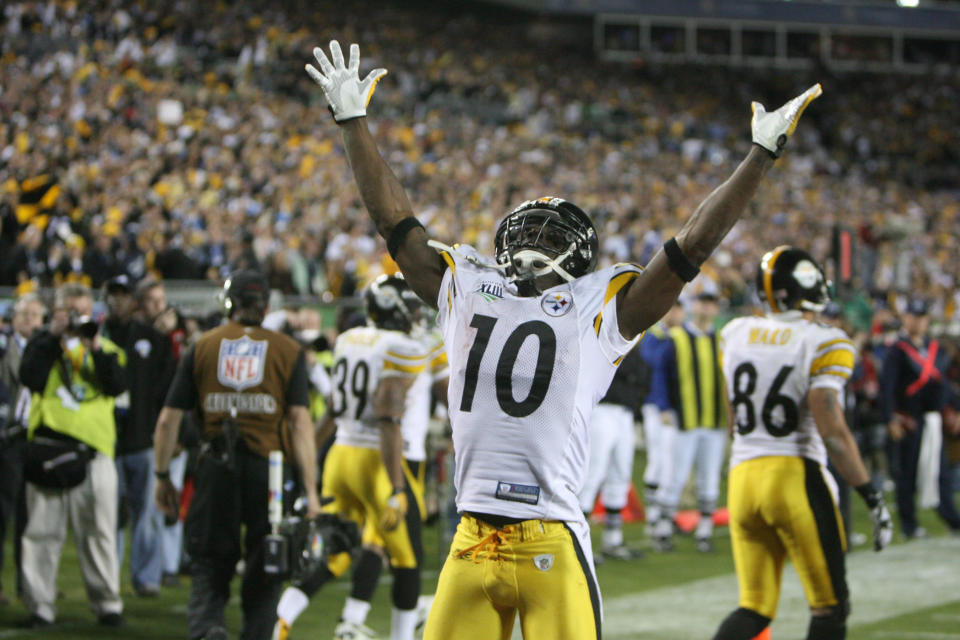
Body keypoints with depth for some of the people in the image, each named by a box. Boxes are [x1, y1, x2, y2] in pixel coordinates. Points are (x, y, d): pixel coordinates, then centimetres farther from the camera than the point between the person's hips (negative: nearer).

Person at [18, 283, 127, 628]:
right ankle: (39, 606, 4)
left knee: (98, 531, 0)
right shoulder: (43, 342, 12)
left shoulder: (106, 347, 14)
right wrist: (53, 337, -7)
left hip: (93, 448, 0)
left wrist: (96, 348, -10)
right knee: (42, 532, 0)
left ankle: (107, 603, 6)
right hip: (47, 447, 0)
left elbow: (117, 386, -3)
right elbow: (30, 378, -7)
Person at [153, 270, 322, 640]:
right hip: (269, 470, 0)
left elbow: (167, 421, 5)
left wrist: (162, 477, 16)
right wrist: (310, 490, -5)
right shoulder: (288, 351, 4)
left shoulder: (201, 348, 7)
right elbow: (300, 422, -4)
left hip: (216, 470, 0)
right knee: (263, 574, 13)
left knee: (208, 568, 8)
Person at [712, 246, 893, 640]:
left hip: (743, 475, 6)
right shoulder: (823, 345, -10)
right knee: (830, 607, 7)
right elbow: (832, 433, -16)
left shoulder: (735, 335, 7)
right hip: (796, 475, -5)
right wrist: (872, 498, -12)